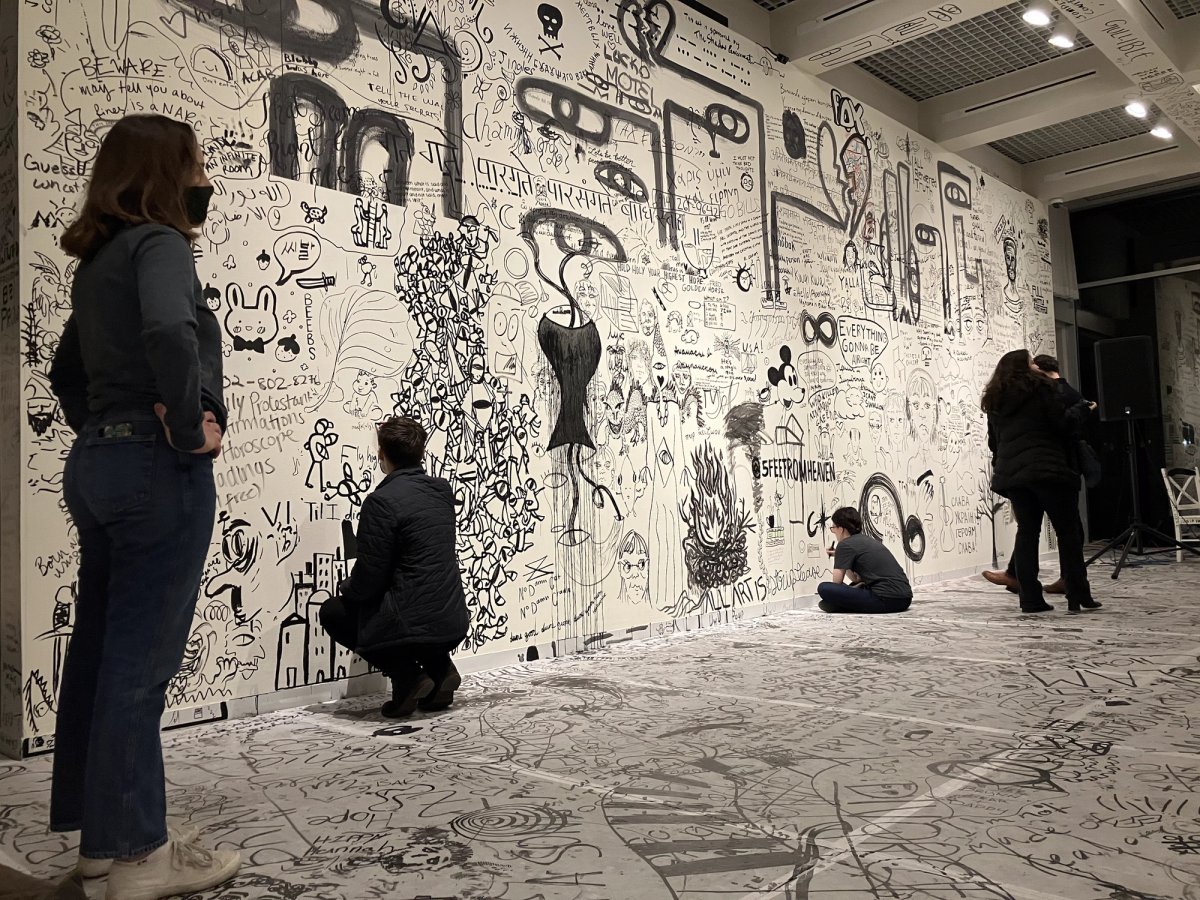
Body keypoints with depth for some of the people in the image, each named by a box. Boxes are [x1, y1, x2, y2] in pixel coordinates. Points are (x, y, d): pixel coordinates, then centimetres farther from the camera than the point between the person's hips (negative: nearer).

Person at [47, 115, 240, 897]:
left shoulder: (99, 259, 17)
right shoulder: (158, 244, -10)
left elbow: (68, 370, 25)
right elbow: (168, 330, -31)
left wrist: (101, 433, 17)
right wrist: (193, 430, -20)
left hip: (97, 463, 9)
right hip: (159, 469, -9)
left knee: (101, 650, 13)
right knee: (141, 660, -3)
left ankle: (101, 832, 26)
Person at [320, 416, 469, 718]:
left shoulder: (381, 501, -16)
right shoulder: (443, 490, 5)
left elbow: (368, 581, -15)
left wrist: (346, 589, 9)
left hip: (413, 627, -7)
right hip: (455, 625, 7)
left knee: (332, 611, 17)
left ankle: (406, 674, 2)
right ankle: (439, 667, 14)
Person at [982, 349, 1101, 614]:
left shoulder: (994, 401, 16)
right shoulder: (1041, 388, -2)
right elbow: (1064, 424, -6)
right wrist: (1081, 408, 10)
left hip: (1011, 473, 6)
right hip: (1047, 471, -5)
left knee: (1027, 532, 6)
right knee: (1068, 532, 2)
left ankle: (1030, 599, 2)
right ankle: (1078, 596, 2)